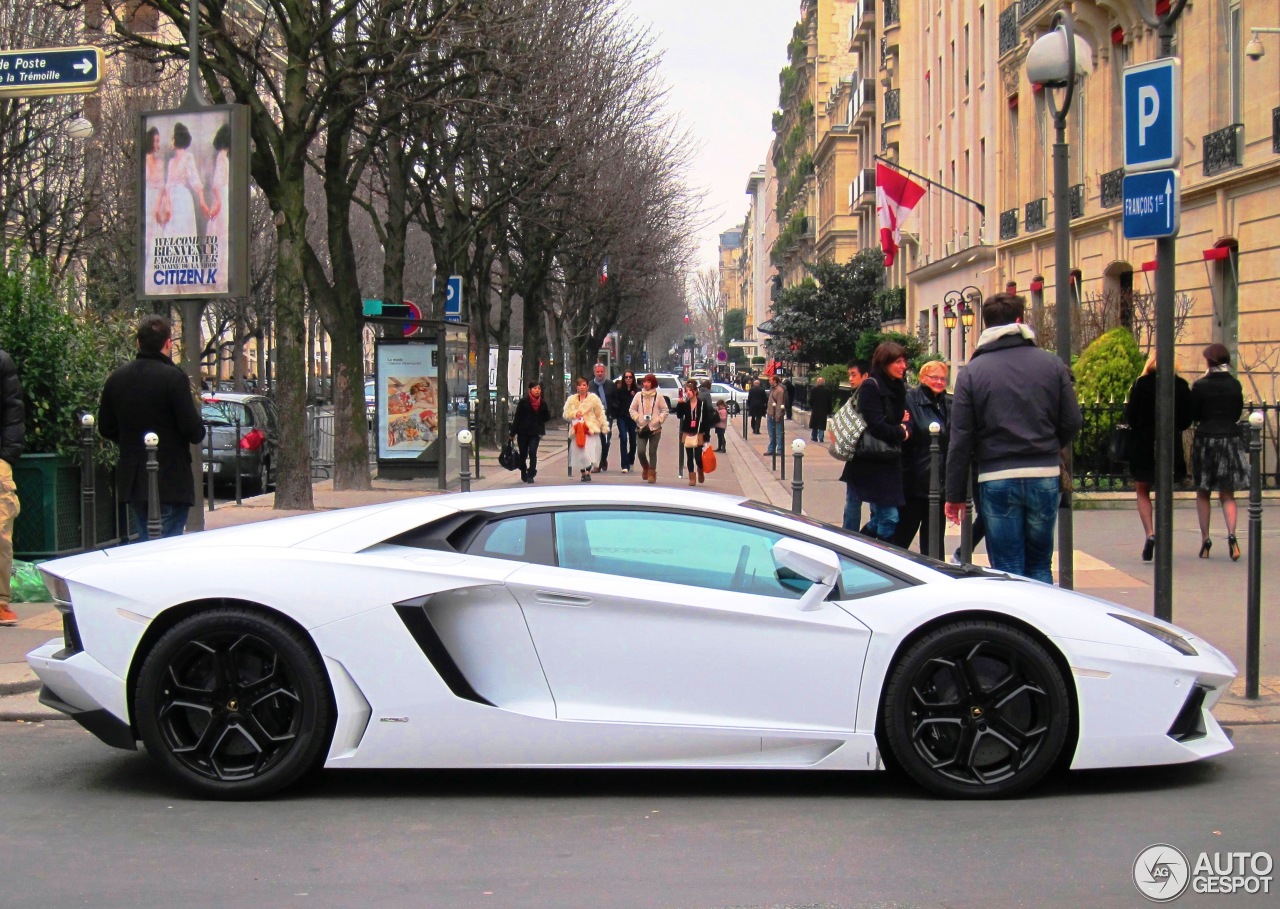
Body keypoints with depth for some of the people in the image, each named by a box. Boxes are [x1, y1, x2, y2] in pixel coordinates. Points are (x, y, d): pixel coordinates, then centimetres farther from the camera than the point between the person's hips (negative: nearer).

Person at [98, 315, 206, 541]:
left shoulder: (116, 378, 4)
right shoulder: (173, 377, -15)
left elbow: (106, 428, 10)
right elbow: (193, 429, -16)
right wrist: (198, 433, 6)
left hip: (133, 480, 6)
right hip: (171, 480, -6)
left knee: (144, 543, 16)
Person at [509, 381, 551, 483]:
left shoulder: (542, 402, 2)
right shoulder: (523, 401, -5)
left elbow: (547, 417, 7)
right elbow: (517, 417, -4)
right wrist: (513, 433, -6)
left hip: (535, 432, 0)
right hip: (523, 432, 0)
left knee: (532, 453, -14)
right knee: (523, 454, 9)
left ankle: (531, 475, -9)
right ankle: (523, 474, 30)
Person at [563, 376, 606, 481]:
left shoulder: (594, 398, 3)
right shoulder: (571, 400, 10)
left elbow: (600, 413, 4)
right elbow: (566, 414, 8)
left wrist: (604, 427, 3)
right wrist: (575, 414, -11)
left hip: (591, 428, -3)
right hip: (577, 429, 3)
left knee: (589, 451, -17)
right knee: (578, 452, 0)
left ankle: (588, 472, -7)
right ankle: (582, 472, 17)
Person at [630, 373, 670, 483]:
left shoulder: (659, 396, -1)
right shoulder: (639, 395, 4)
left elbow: (665, 411, 2)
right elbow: (632, 409, 8)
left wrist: (658, 420, -11)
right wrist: (638, 418, -7)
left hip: (655, 428, -1)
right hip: (641, 428, 1)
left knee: (652, 452, 3)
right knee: (641, 451, -8)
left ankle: (652, 473, 13)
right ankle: (645, 468, 20)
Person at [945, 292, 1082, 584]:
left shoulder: (973, 371, -3)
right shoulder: (1052, 364, 2)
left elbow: (960, 439, -4)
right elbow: (1072, 423, 2)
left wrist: (955, 495, 2)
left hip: (996, 480, -2)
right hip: (1045, 477, 2)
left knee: (1007, 571, 4)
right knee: (1040, 566, 14)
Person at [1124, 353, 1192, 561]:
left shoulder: (1142, 384, -10)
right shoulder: (1181, 386, -3)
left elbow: (1130, 417, -10)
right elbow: (1186, 421, 1)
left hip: (1143, 445, -2)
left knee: (1142, 491, 11)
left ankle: (1150, 533, -9)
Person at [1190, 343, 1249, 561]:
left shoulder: (1201, 385, -9)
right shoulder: (1235, 384, 1)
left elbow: (1193, 415, -3)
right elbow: (1238, 413, 10)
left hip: (1206, 439, -2)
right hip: (1231, 438, 3)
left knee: (1202, 494, 10)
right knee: (1227, 494, 7)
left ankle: (1205, 539, 5)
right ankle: (1231, 534, -14)